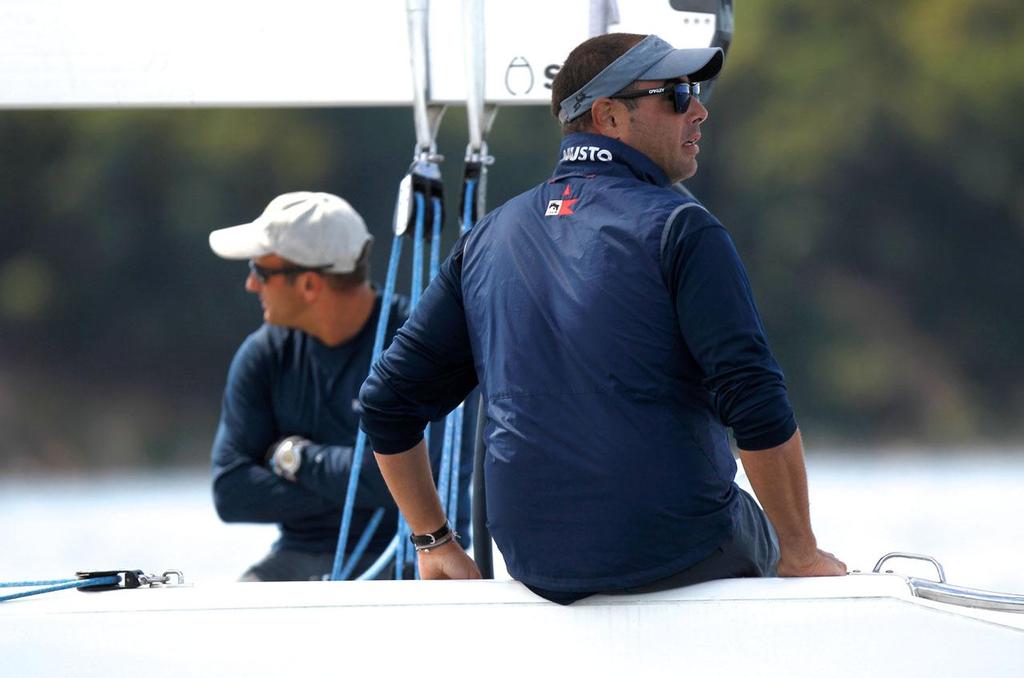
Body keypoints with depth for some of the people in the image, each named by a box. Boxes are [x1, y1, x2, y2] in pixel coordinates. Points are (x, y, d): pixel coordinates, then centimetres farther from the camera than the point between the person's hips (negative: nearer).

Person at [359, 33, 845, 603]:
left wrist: (434, 543, 21)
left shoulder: (488, 240, 10)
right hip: (683, 552, -5)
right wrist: (801, 554, -7)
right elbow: (758, 407, -16)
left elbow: (387, 402, 13)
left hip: (539, 571, 6)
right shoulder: (677, 227, -9)